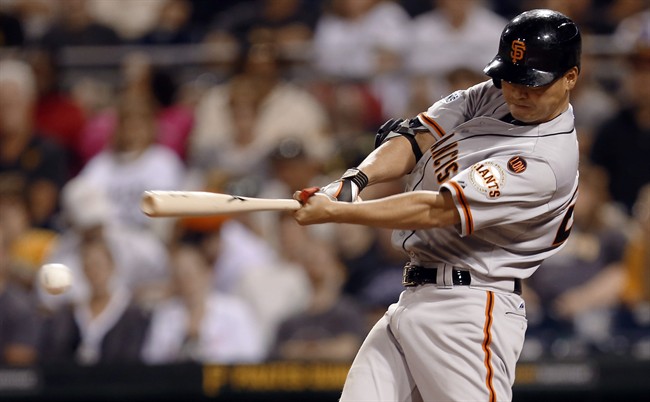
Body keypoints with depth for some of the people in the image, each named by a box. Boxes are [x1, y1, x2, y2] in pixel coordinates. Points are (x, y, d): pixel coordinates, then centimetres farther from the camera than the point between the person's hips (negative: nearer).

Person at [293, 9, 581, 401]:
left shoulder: (548, 159, -19)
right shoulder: (491, 95, 9)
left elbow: (438, 211, -22)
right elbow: (416, 138, 4)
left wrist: (333, 211, -20)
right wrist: (356, 177, -17)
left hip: (468, 313, -8)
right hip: (412, 300, 8)